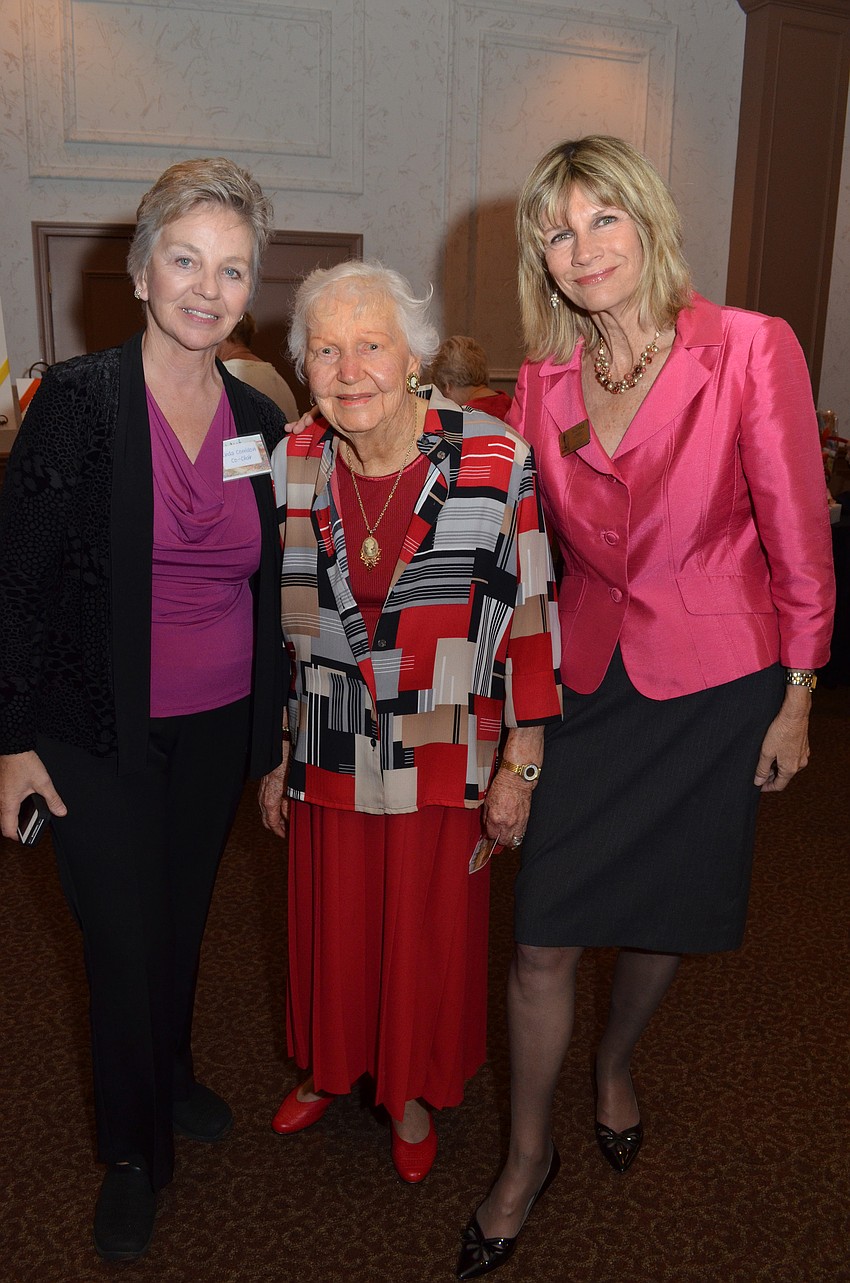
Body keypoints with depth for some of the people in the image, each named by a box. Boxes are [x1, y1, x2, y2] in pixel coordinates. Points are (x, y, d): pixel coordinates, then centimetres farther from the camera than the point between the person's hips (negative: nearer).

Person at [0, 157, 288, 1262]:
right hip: (101, 736, -4)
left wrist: (271, 721, 12)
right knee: (125, 945, 6)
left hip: (218, 730, 4)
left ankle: (173, 1075, 47)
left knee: (185, 920, 19)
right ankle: (134, 1154, 32)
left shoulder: (261, 420, 2)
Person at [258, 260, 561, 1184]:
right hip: (327, 759, 3)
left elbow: (530, 621, -9)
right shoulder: (288, 470, -5)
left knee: (431, 931, 15)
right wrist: (271, 759, 8)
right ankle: (329, 1068, 48)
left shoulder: (493, 463, -14)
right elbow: (273, 629, 4)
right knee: (333, 926, 19)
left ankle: (414, 1091, 43)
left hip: (445, 762, -2)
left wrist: (520, 763, -8)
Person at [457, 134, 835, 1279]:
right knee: (541, 941, 2)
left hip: (714, 685, -2)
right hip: (588, 679, 2)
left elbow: (798, 538, -7)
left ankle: (616, 1063, 50)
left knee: (661, 915, 16)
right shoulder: (543, 381, -1)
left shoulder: (750, 349, -12)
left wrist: (796, 700, -3)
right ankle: (528, 1156, 29)